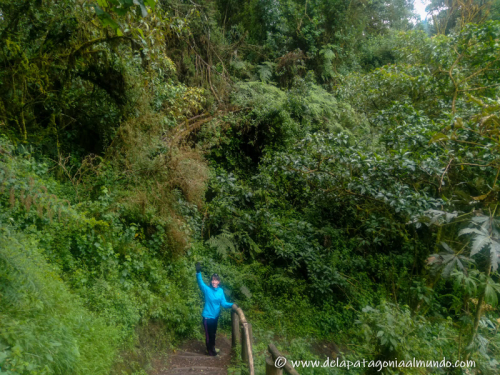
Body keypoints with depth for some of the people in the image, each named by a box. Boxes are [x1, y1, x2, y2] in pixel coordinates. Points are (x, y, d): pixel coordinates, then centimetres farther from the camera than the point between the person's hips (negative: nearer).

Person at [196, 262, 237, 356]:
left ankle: (212, 347, 45)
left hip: (216, 316, 5)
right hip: (207, 316, -5)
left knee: (213, 333, 23)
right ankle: (209, 350, 30)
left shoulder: (220, 291, -5)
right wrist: (198, 272, -55)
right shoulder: (207, 289, -19)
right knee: (208, 334, 8)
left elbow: (223, 303, -3)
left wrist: (231, 305, -22)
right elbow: (200, 282, -37)